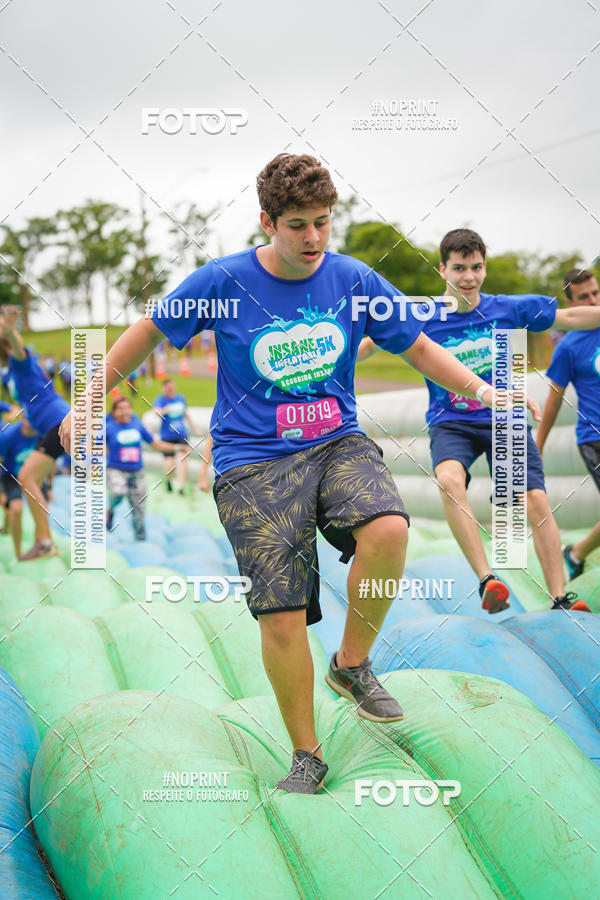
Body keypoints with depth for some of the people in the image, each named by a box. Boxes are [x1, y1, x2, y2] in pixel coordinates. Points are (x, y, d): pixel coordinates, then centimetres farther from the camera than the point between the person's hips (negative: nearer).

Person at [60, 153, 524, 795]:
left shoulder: (354, 280, 2)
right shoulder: (224, 282, -5)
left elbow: (419, 349, 14)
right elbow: (146, 334, 8)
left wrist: (483, 391, 2)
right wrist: (86, 406, 11)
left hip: (338, 443, 2)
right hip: (252, 462, -2)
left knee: (388, 530, -30)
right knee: (282, 618, -10)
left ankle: (351, 665, -3)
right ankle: (306, 756, 13)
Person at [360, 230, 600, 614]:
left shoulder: (507, 308, 0)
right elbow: (367, 345, 1)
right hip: (451, 422, -1)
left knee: (537, 501, -15)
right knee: (449, 478, -34)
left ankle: (560, 599, -5)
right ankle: (487, 579, -33)